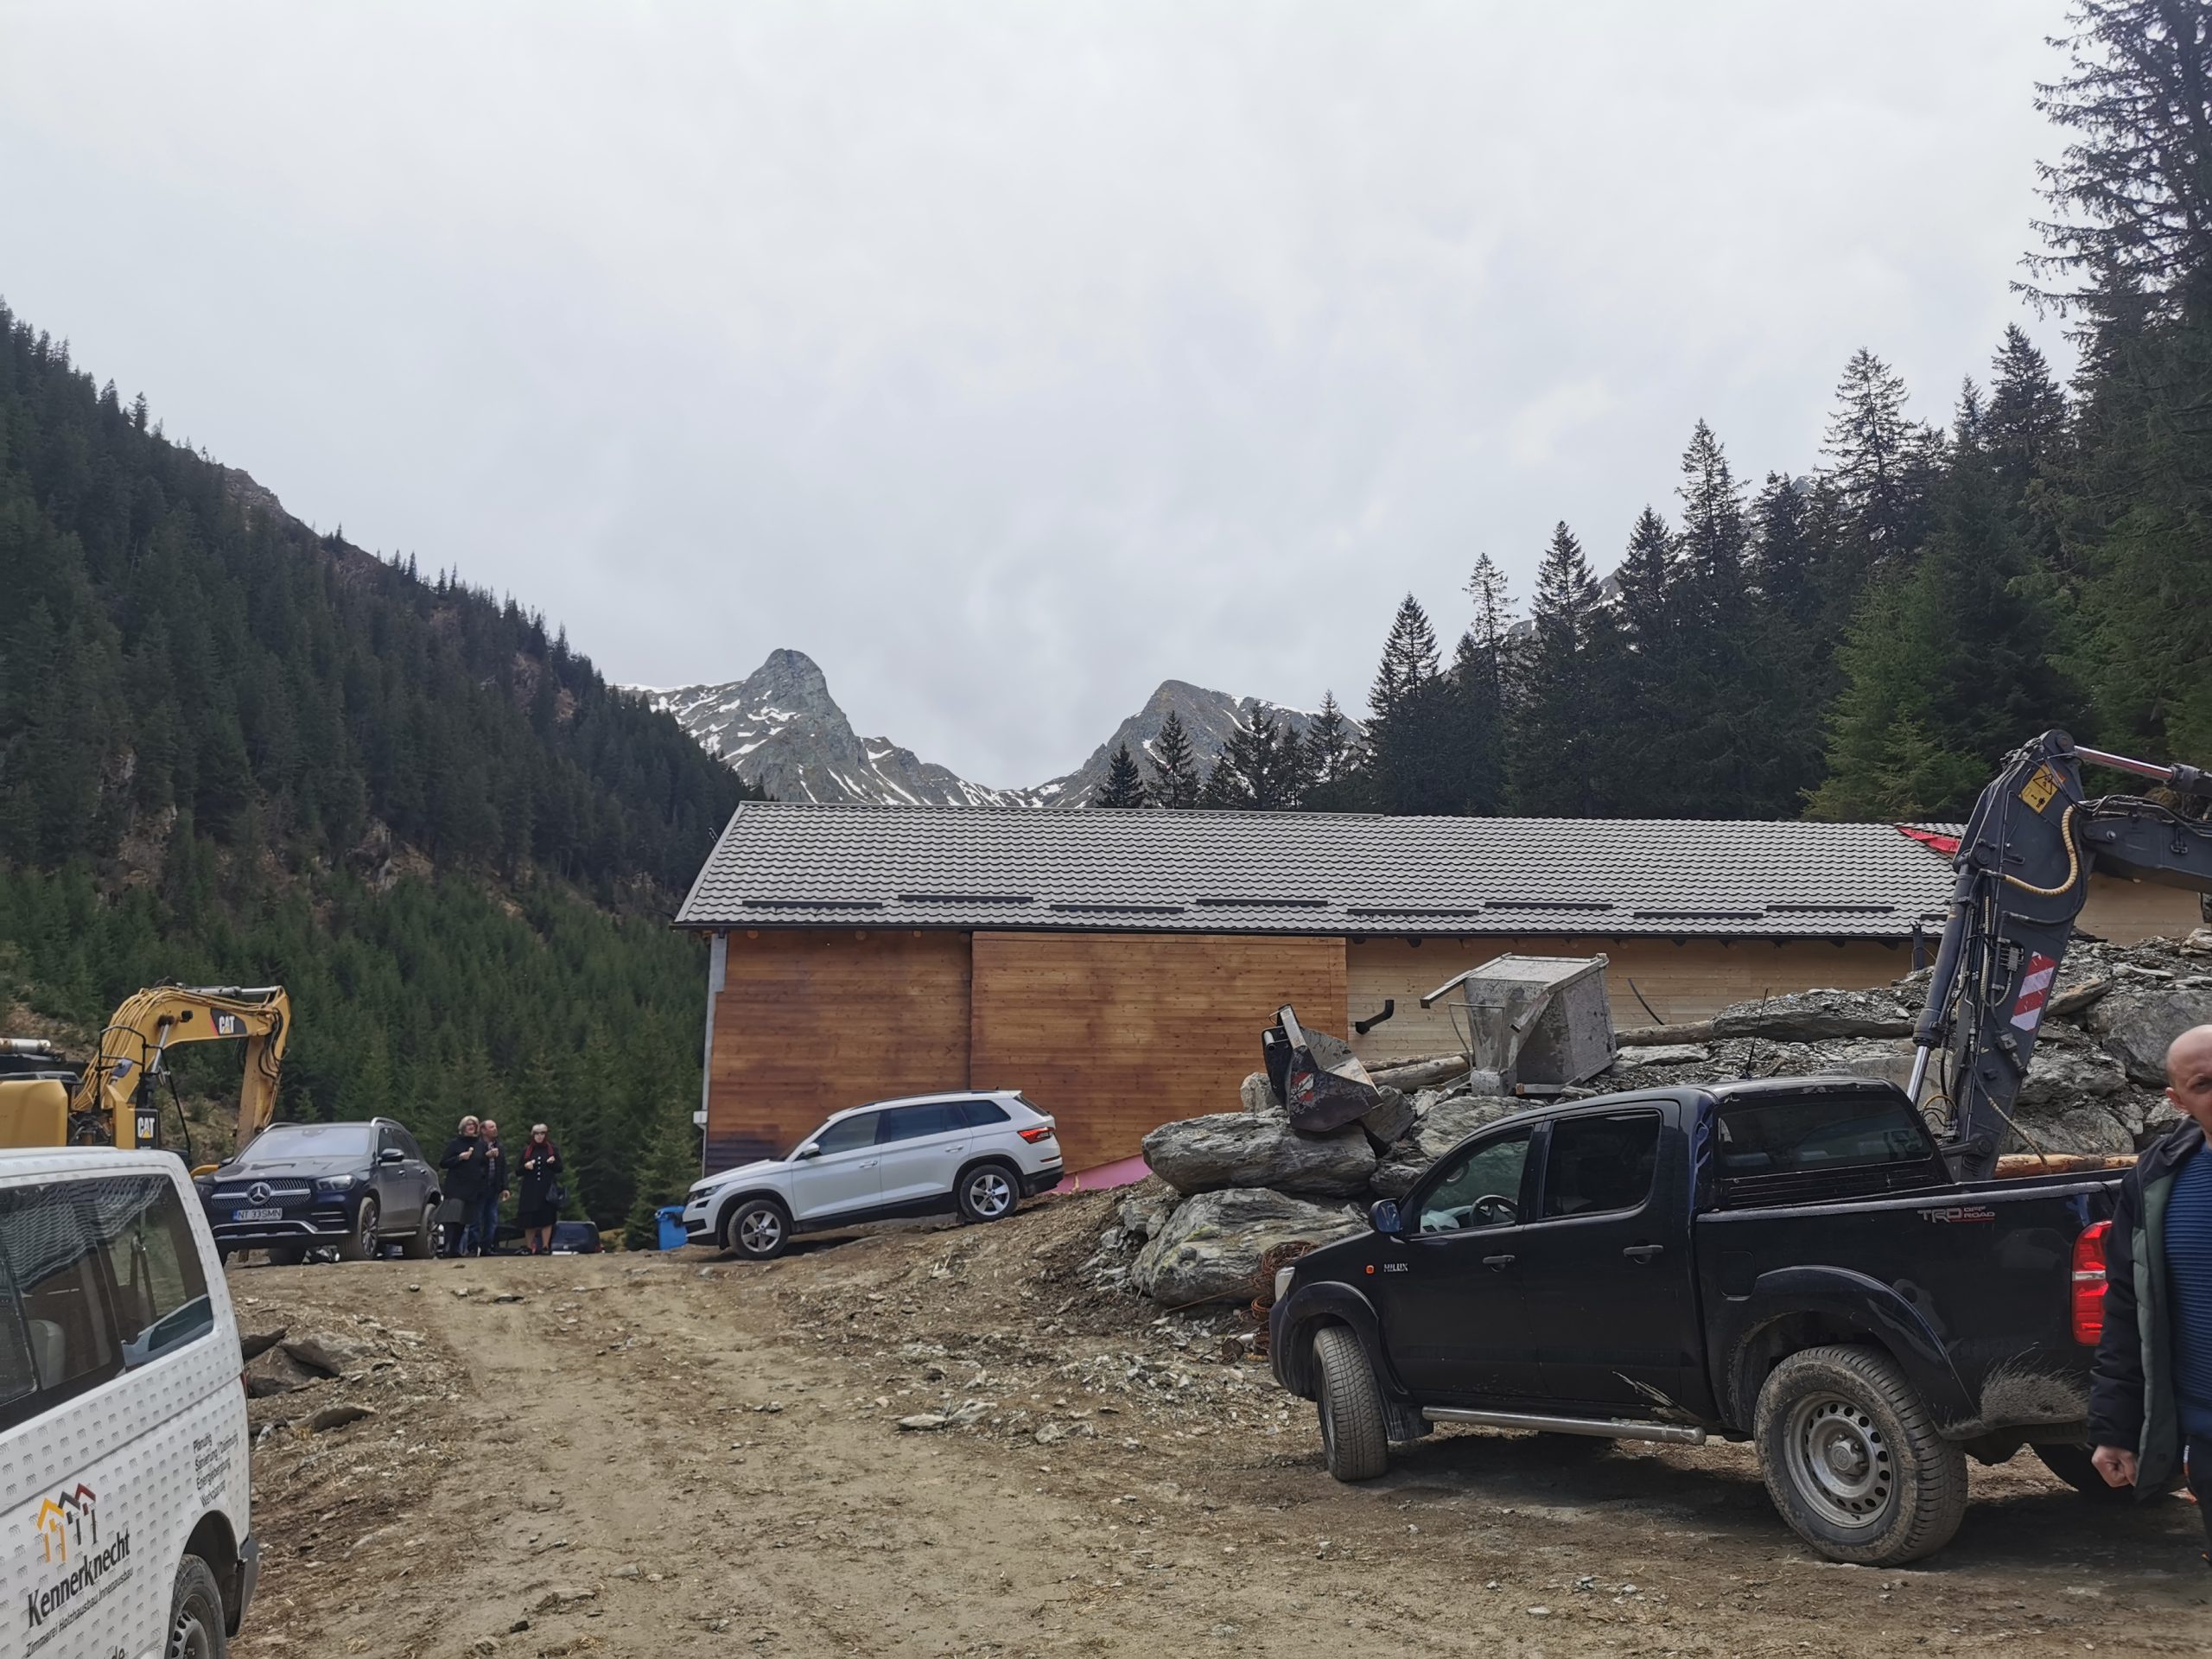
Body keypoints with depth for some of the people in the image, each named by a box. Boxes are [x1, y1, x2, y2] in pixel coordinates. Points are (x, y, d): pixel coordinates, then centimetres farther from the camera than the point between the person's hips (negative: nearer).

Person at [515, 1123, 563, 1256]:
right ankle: (528, 1247, 7)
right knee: (529, 1220, -1)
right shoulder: (526, 1150, 10)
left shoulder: (552, 1149, 8)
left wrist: (553, 1163, -12)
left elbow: (559, 1169, 9)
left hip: (547, 1189, -1)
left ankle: (545, 1247, -2)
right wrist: (525, 1166, -10)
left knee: (546, 1219, -5)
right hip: (530, 1190, 1)